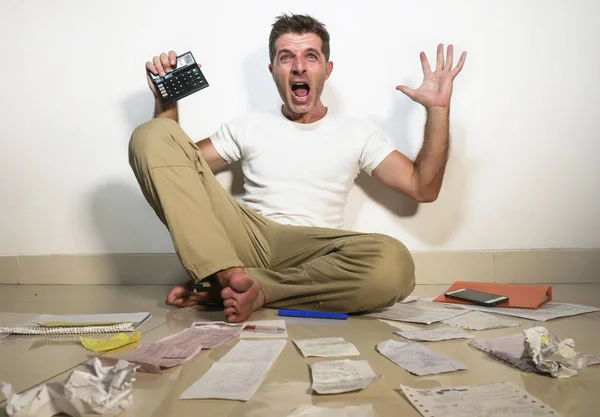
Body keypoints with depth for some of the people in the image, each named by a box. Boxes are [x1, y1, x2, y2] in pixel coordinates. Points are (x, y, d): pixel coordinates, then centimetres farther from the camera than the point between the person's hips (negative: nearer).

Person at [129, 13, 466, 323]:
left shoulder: (358, 133, 15)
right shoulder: (247, 126, 19)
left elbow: (423, 188, 7)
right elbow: (175, 169, 20)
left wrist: (438, 109, 1)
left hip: (312, 252, -1)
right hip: (245, 239, 2)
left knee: (393, 264, -37)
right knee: (153, 134, -13)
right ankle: (230, 275, -28)